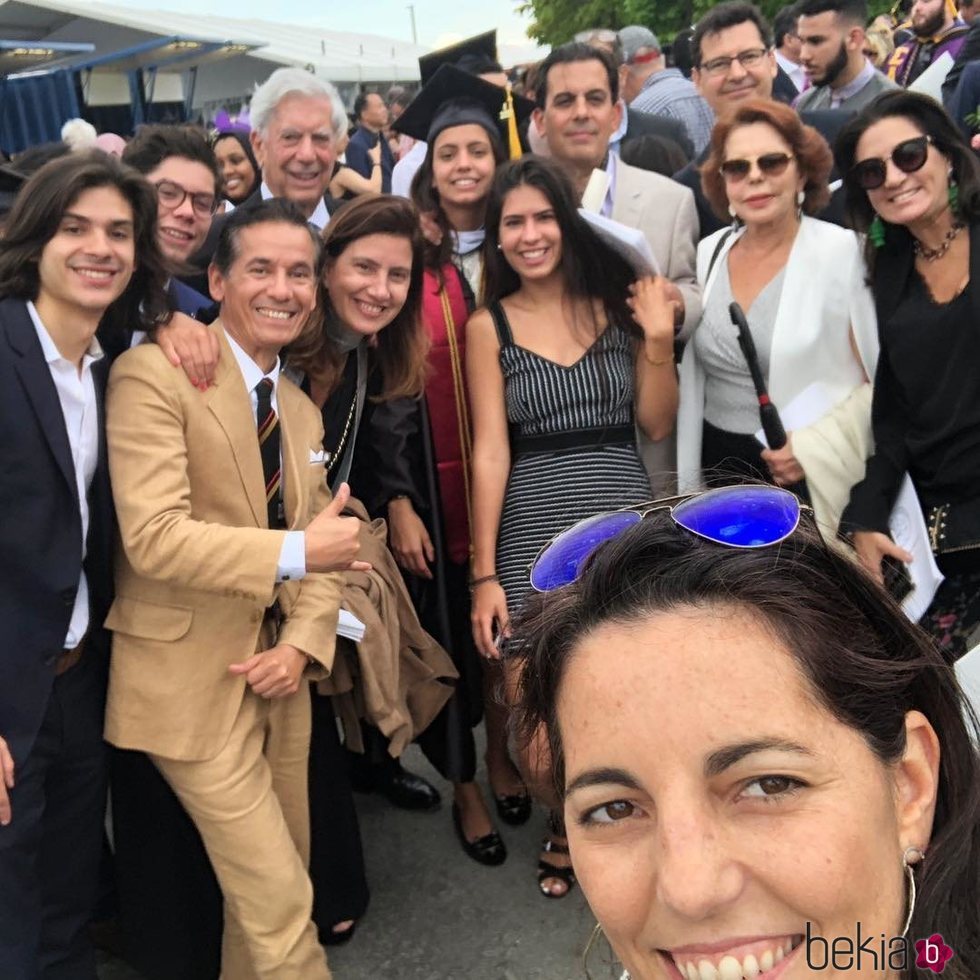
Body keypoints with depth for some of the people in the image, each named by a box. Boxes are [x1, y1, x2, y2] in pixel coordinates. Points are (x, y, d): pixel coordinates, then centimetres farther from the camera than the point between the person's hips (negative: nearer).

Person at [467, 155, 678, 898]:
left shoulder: (618, 303, 5)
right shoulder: (489, 326, 1)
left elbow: (657, 426, 5)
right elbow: (490, 452, -4)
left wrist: (659, 340, -8)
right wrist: (484, 572, -7)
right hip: (536, 528, -1)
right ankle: (566, 825, 33)